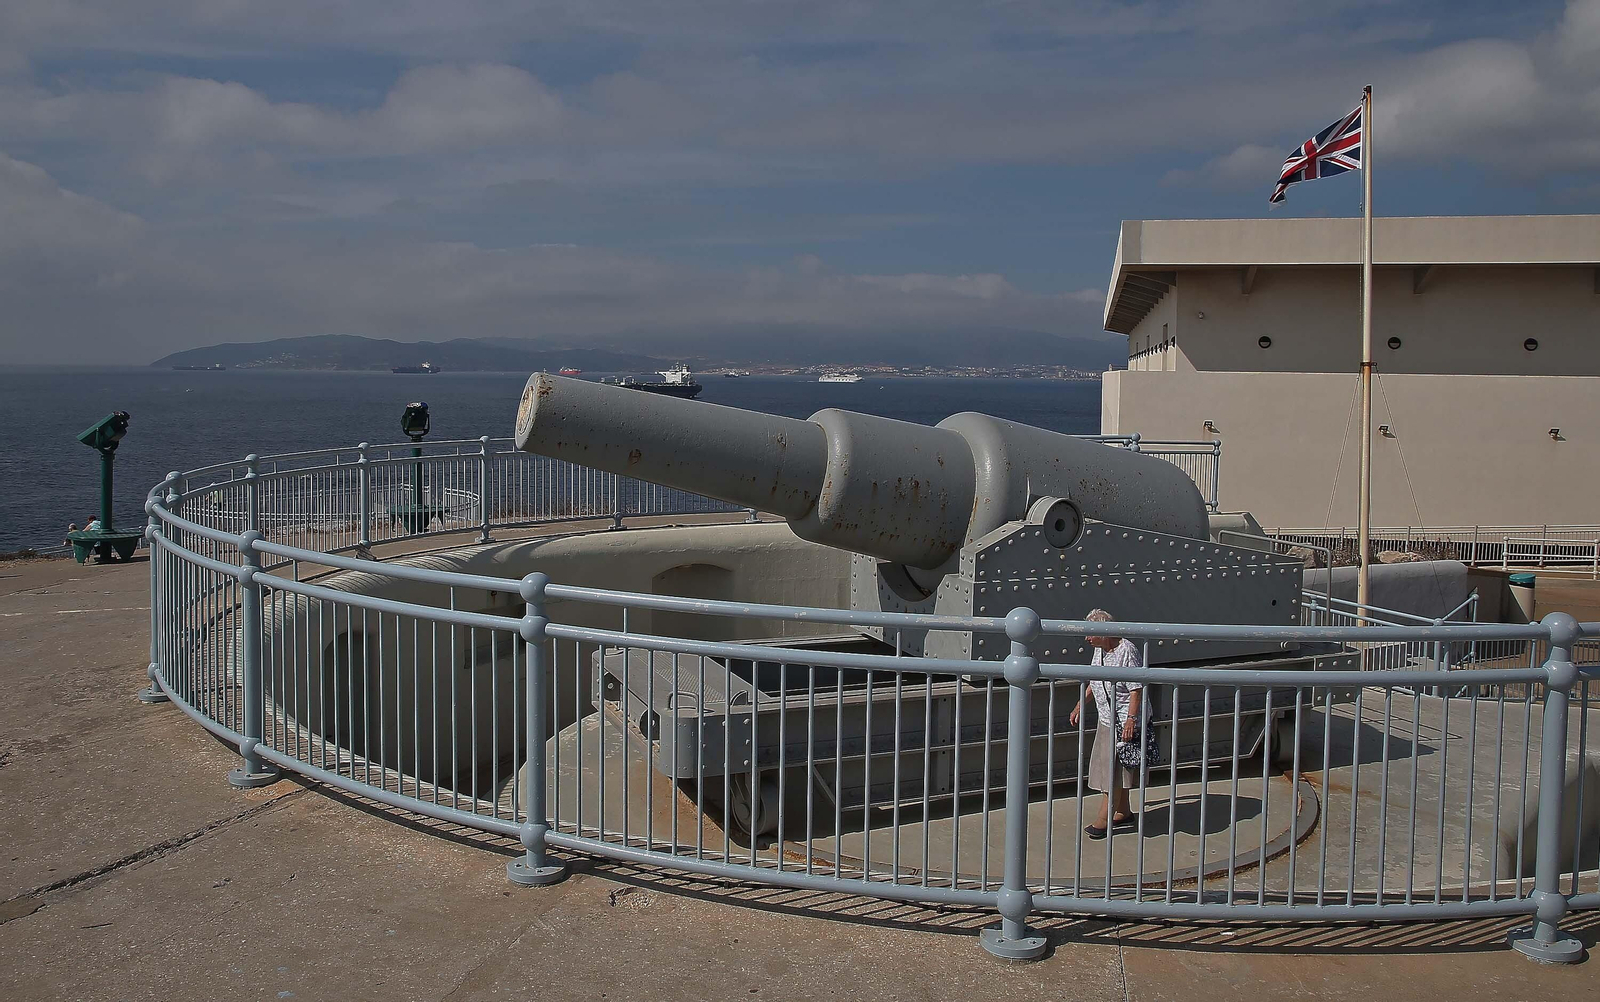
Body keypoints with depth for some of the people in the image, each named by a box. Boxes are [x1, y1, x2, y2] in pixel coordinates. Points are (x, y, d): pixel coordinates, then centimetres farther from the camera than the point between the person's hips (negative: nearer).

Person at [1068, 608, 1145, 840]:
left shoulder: (1127, 651, -19)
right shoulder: (1100, 650, 7)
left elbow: (1136, 690, -21)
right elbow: (1094, 681, 22)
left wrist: (1131, 720, -25)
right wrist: (1080, 705, 24)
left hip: (1124, 720, -9)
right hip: (1107, 719, 9)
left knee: (1114, 768, -6)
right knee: (1113, 768, 15)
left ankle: (1103, 821, -2)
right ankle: (1123, 814, 28)